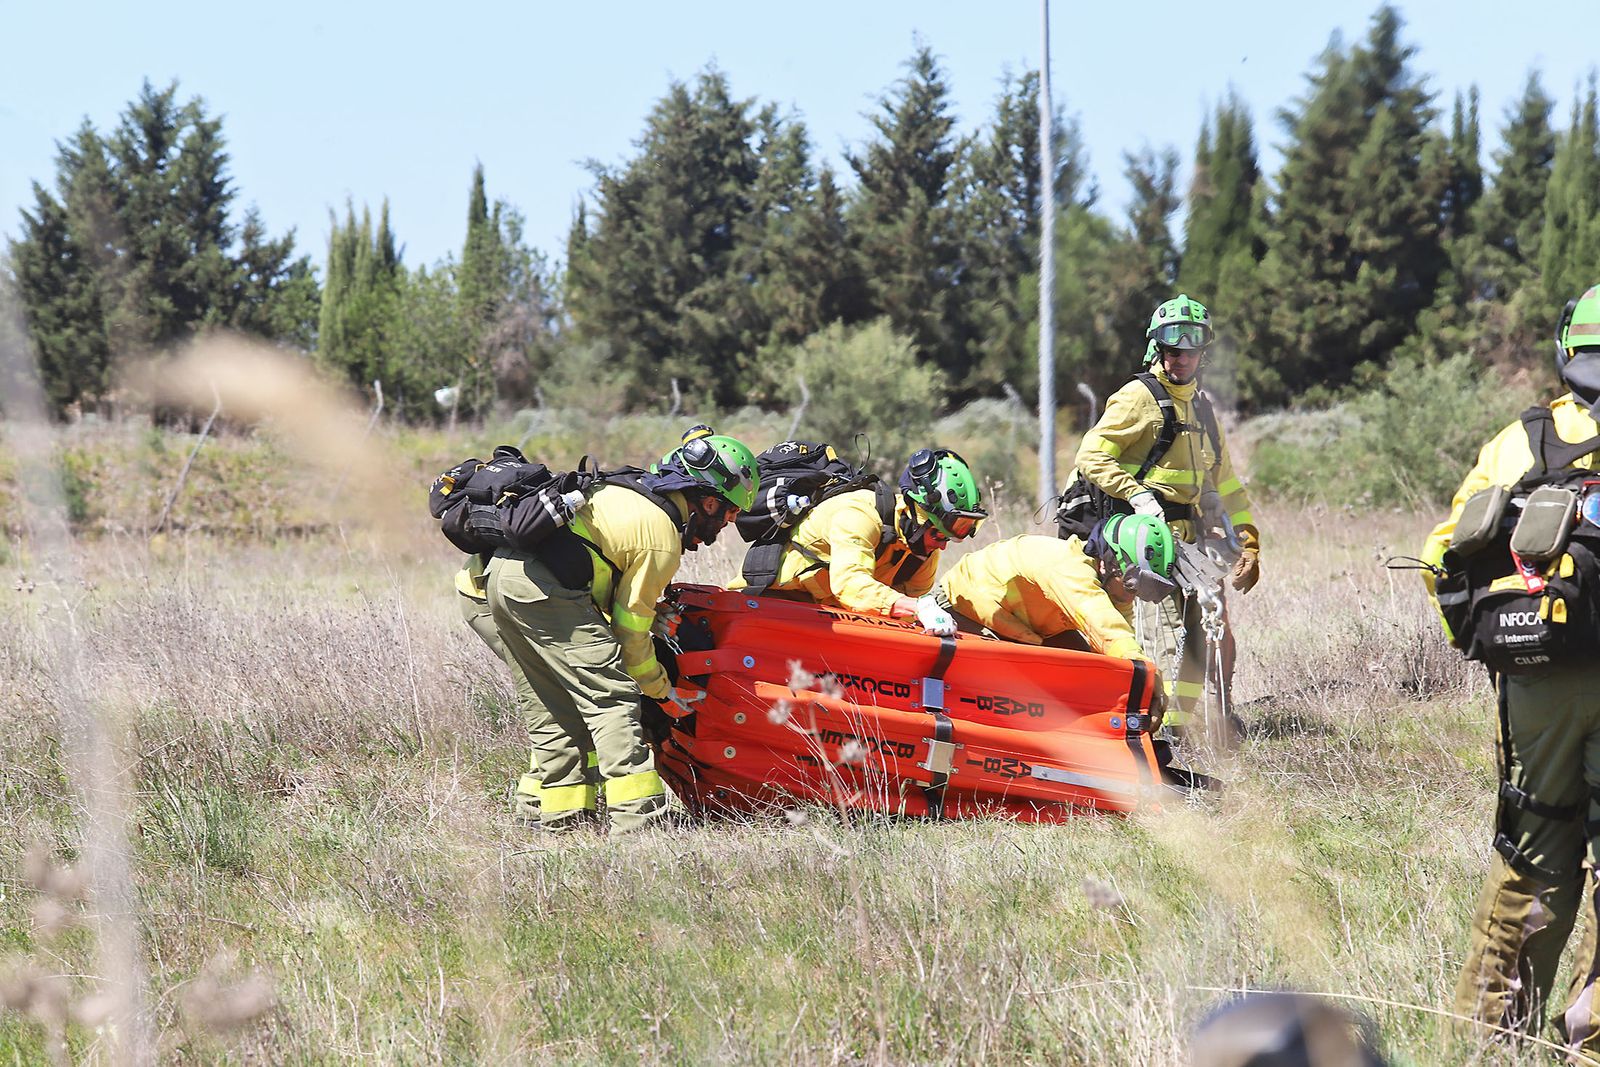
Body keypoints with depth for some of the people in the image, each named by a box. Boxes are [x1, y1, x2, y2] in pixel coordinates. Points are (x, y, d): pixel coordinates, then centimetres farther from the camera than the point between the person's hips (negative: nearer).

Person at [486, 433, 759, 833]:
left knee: (556, 707, 15)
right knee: (612, 697, -8)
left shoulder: (631, 489, 22)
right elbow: (631, 624, -2)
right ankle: (637, 815, -15)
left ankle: (561, 815, 16)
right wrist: (659, 688, 13)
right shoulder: (663, 537, -5)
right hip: (545, 588, -10)